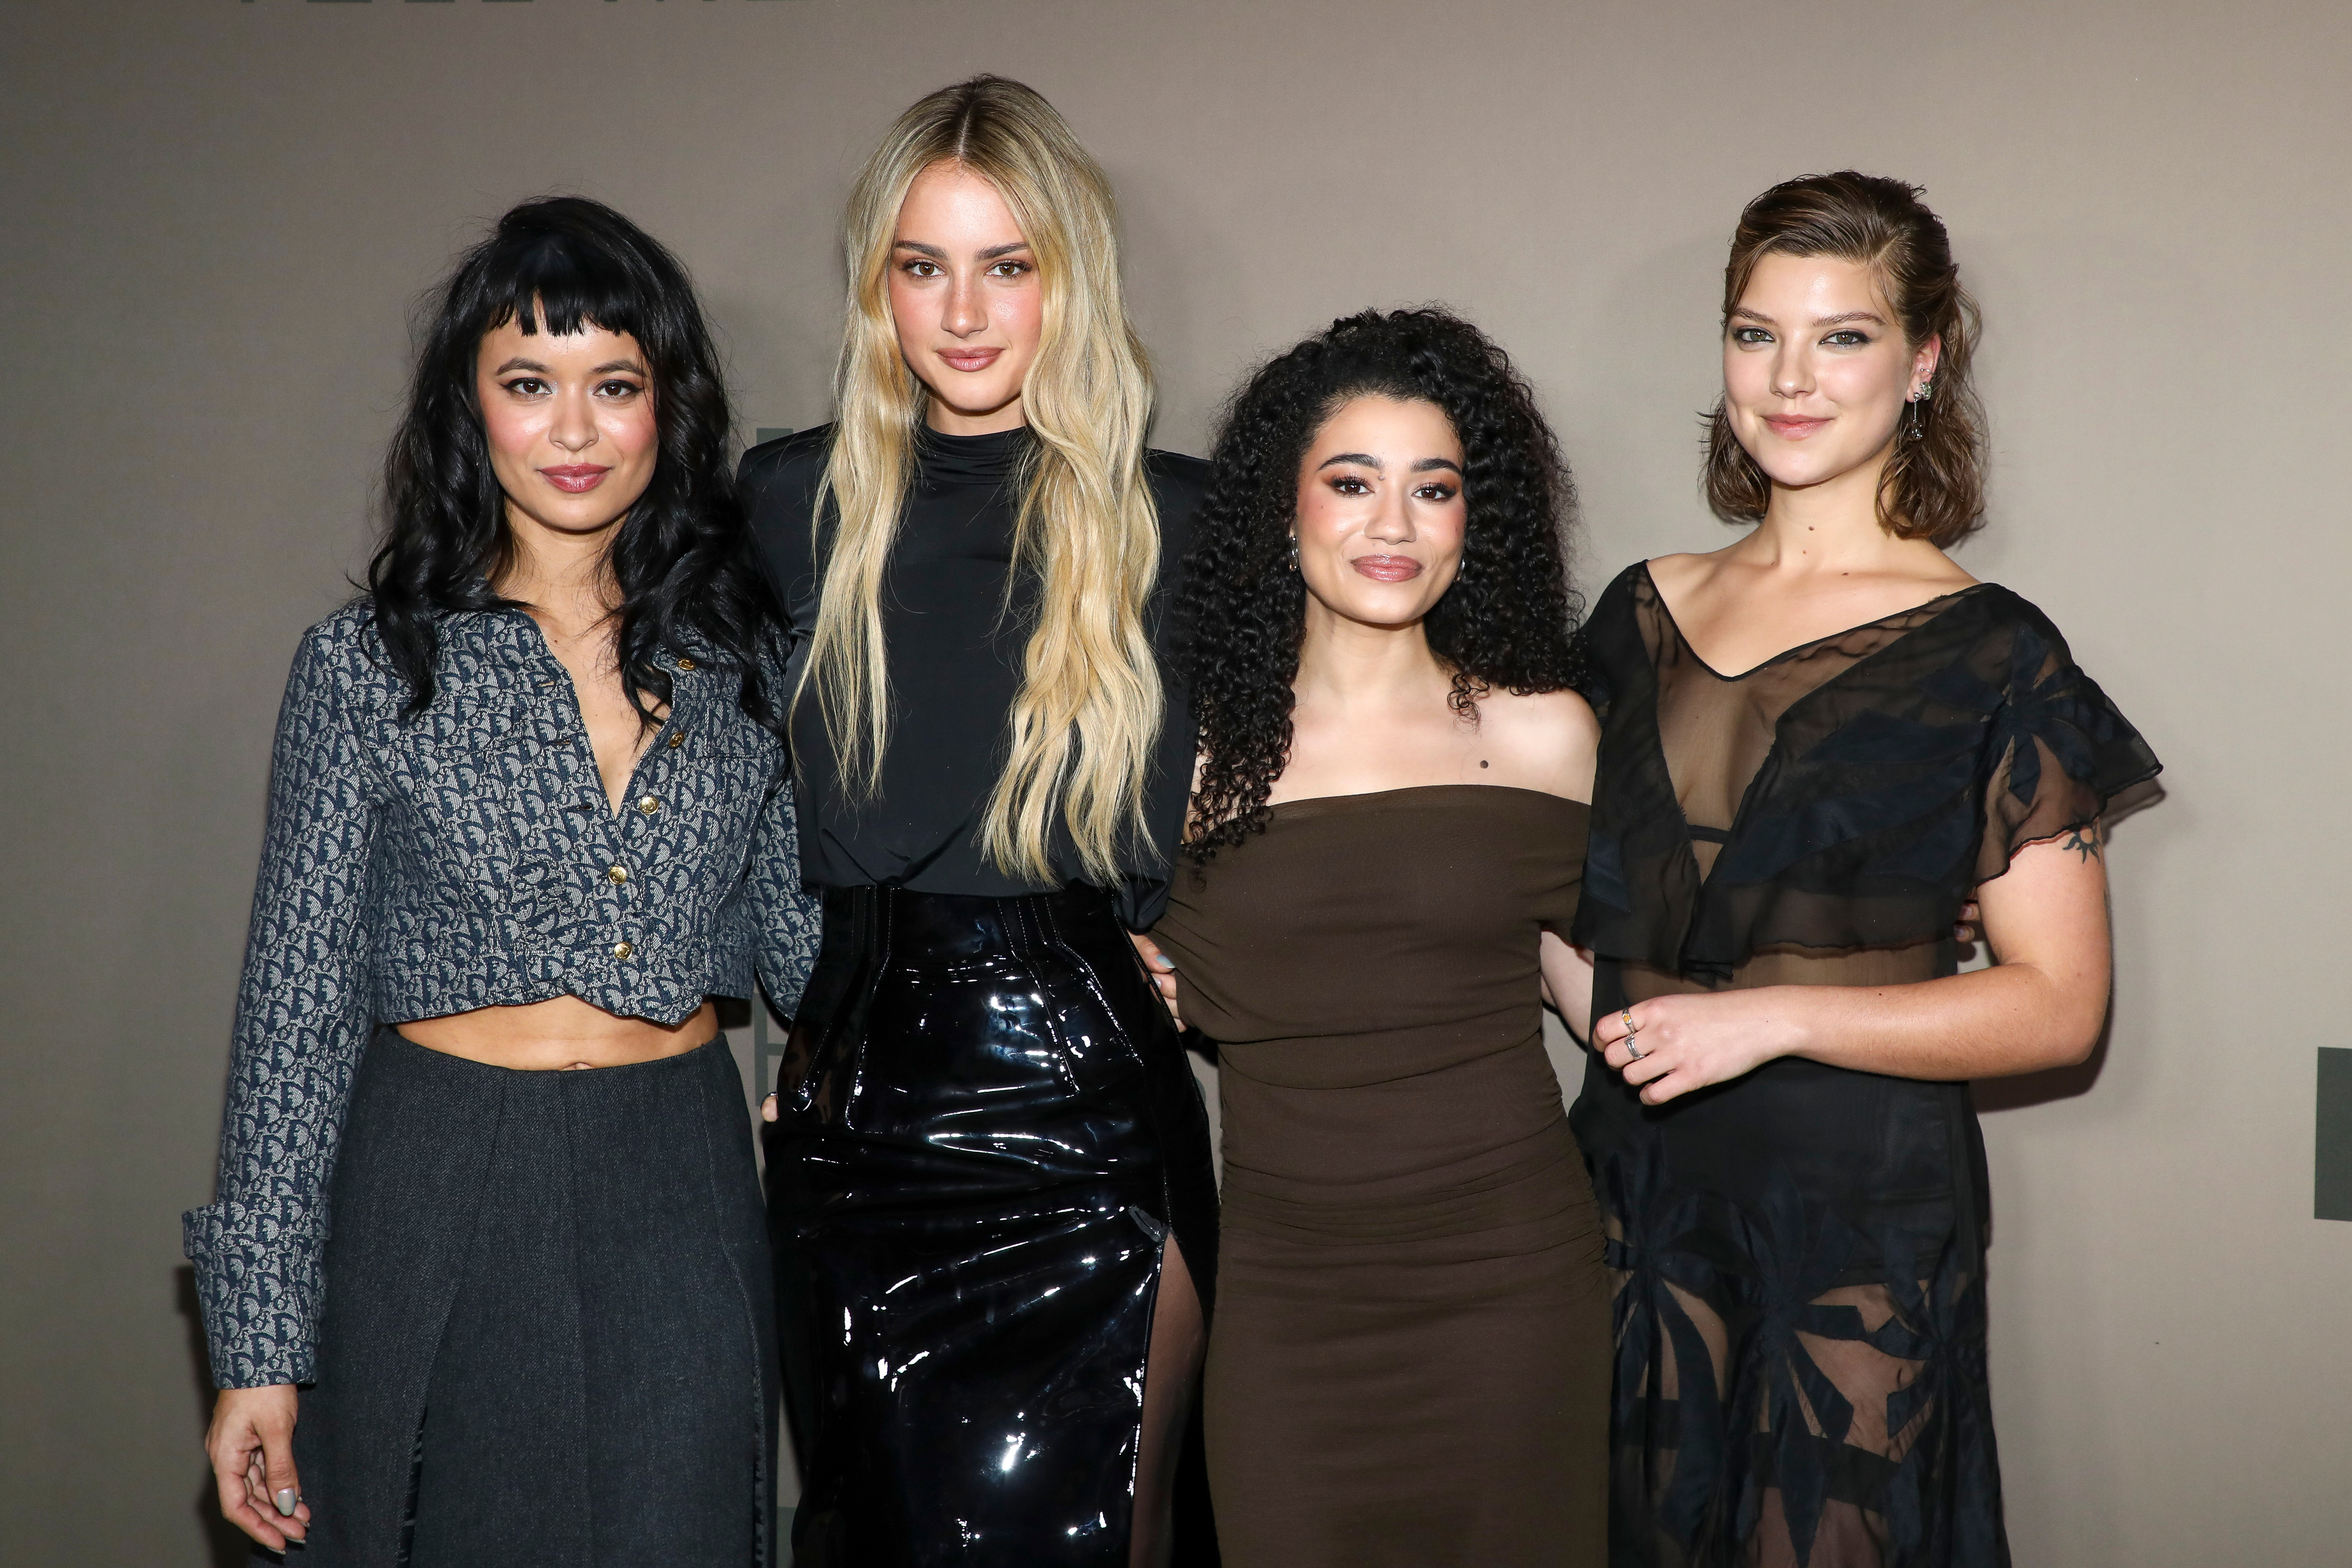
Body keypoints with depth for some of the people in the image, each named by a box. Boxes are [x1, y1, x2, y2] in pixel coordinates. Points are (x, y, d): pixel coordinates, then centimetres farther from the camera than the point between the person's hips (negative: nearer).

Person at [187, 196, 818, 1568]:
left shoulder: (739, 647, 4)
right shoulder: (372, 663, -3)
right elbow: (298, 1004, -2)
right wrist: (260, 1344, -4)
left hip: (684, 1201, 2)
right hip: (447, 1198, -2)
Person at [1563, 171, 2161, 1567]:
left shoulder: (1990, 656, -7)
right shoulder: (1645, 614, 7)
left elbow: (2060, 1005, -10)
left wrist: (1774, 1017, -18)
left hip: (1859, 1208, -4)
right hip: (1636, 1187, 4)